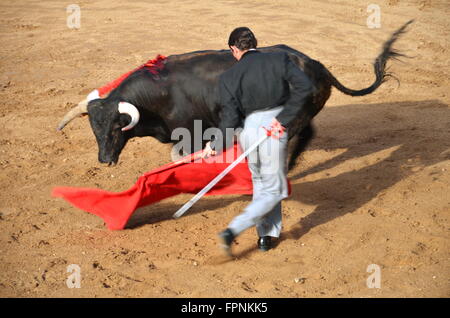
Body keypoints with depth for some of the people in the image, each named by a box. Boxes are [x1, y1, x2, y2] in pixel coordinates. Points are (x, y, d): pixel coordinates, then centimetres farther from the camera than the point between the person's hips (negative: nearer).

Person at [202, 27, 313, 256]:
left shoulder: (229, 76, 1)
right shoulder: (279, 59, 2)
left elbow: (230, 118, -6)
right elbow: (304, 86, -12)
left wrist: (216, 146, 6)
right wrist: (283, 119, -10)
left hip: (247, 130, 2)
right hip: (274, 132, -2)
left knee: (260, 184, 25)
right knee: (273, 191, 9)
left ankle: (266, 236, 28)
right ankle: (233, 231, -5)